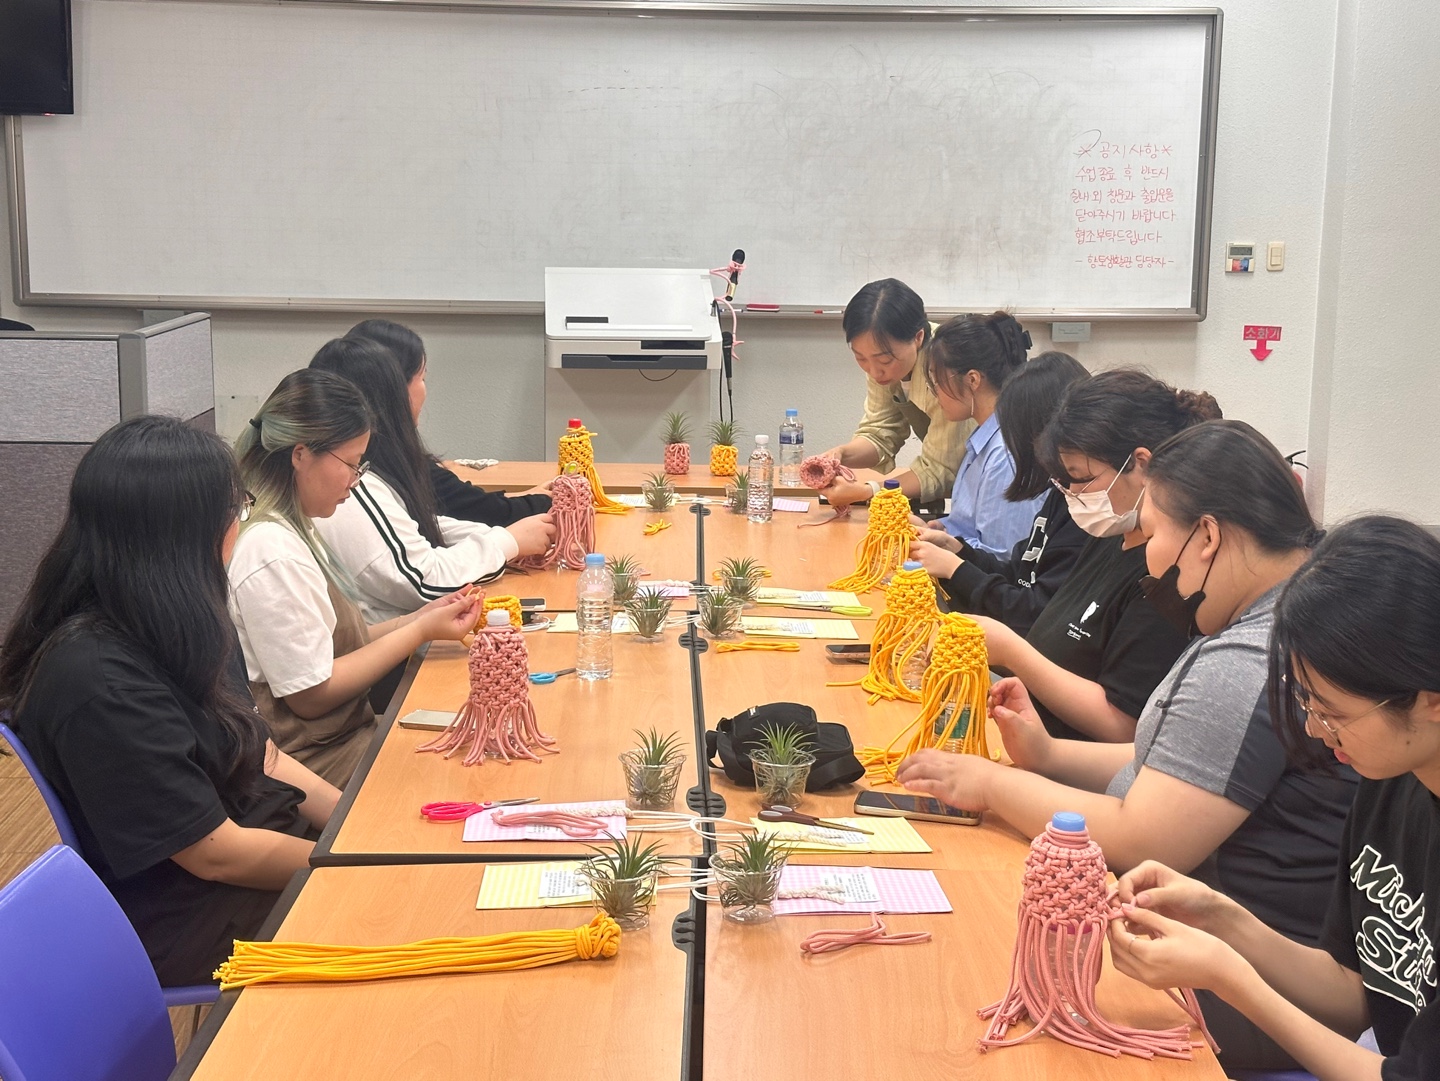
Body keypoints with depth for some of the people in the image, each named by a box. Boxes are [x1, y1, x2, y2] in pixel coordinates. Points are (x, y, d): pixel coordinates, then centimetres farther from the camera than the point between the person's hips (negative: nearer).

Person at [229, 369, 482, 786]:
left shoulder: (295, 530, 11)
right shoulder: (273, 553, -21)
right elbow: (311, 695, -18)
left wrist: (420, 618, 2)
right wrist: (421, 630, -12)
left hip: (345, 733, 9)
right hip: (320, 764, -9)